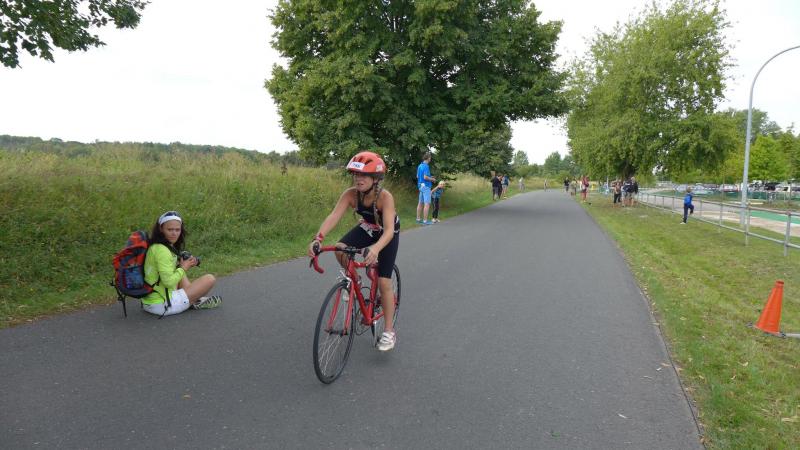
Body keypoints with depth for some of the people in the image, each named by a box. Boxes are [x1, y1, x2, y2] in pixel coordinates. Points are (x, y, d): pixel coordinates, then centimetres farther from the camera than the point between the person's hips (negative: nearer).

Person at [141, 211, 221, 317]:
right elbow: (169, 282, -26)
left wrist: (180, 266, 4)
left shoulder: (155, 246, 8)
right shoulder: (161, 250, -22)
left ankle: (192, 296, 14)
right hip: (161, 305, -10)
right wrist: (183, 268, -10)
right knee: (210, 279, -7)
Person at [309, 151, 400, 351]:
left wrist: (375, 248, -65)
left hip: (387, 234, -4)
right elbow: (333, 216, -37)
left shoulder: (385, 197, -37)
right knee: (340, 249, -26)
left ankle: (389, 331, 5)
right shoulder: (350, 194, -26)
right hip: (367, 228, 4)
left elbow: (388, 230, -46)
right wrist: (318, 238, -54)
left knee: (384, 282, -10)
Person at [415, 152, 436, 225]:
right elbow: (425, 177, -23)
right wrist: (432, 179, -5)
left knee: (420, 203, 13)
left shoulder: (420, 166, 11)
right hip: (426, 186, -9)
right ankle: (425, 221, -10)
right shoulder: (426, 166, -16)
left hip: (420, 185, 9)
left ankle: (418, 219, 19)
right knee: (427, 204, -8)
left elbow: (417, 176, 18)